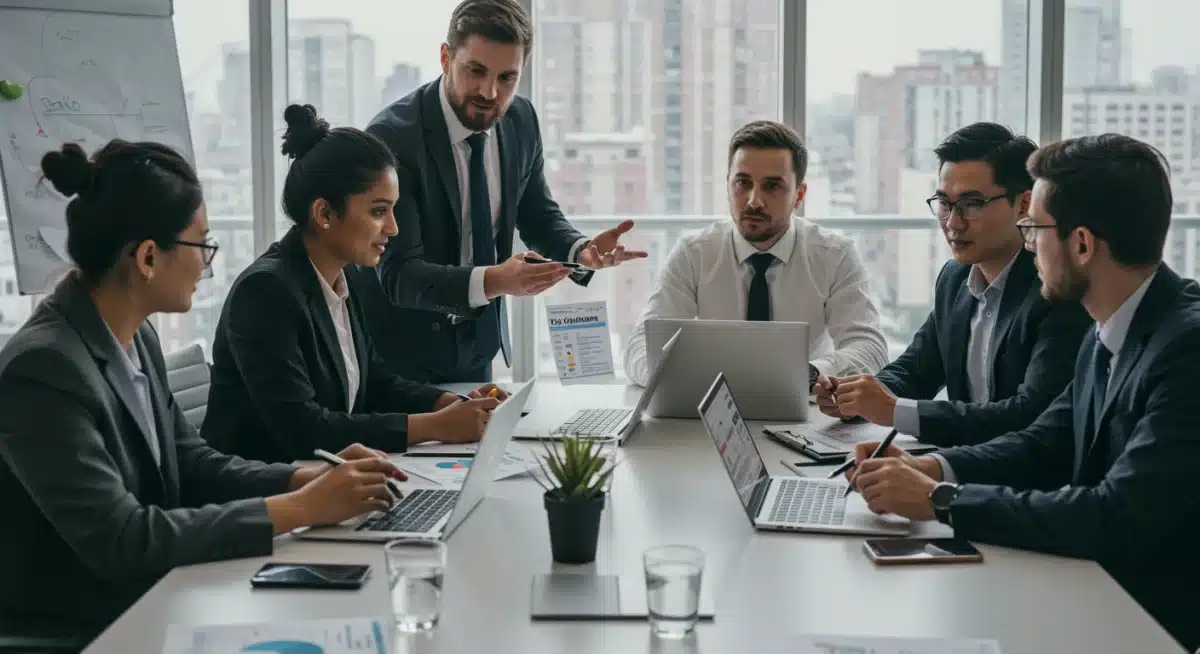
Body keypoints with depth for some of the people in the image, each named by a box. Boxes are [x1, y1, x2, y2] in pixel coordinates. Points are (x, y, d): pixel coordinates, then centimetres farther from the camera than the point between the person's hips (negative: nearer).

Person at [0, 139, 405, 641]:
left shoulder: (135, 337, 4)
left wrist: (309, 478, -6)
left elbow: (189, 463, 10)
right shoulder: (43, 367, -23)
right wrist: (300, 508, -24)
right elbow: (119, 540, -26)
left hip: (148, 599, 8)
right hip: (80, 630, -8)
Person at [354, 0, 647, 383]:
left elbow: (538, 218, 6)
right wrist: (493, 281, -44)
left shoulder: (521, 121, -5)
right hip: (400, 351, -5)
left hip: (478, 342, 6)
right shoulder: (391, 137, -24)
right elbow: (399, 274, -28)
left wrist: (581, 251, -16)